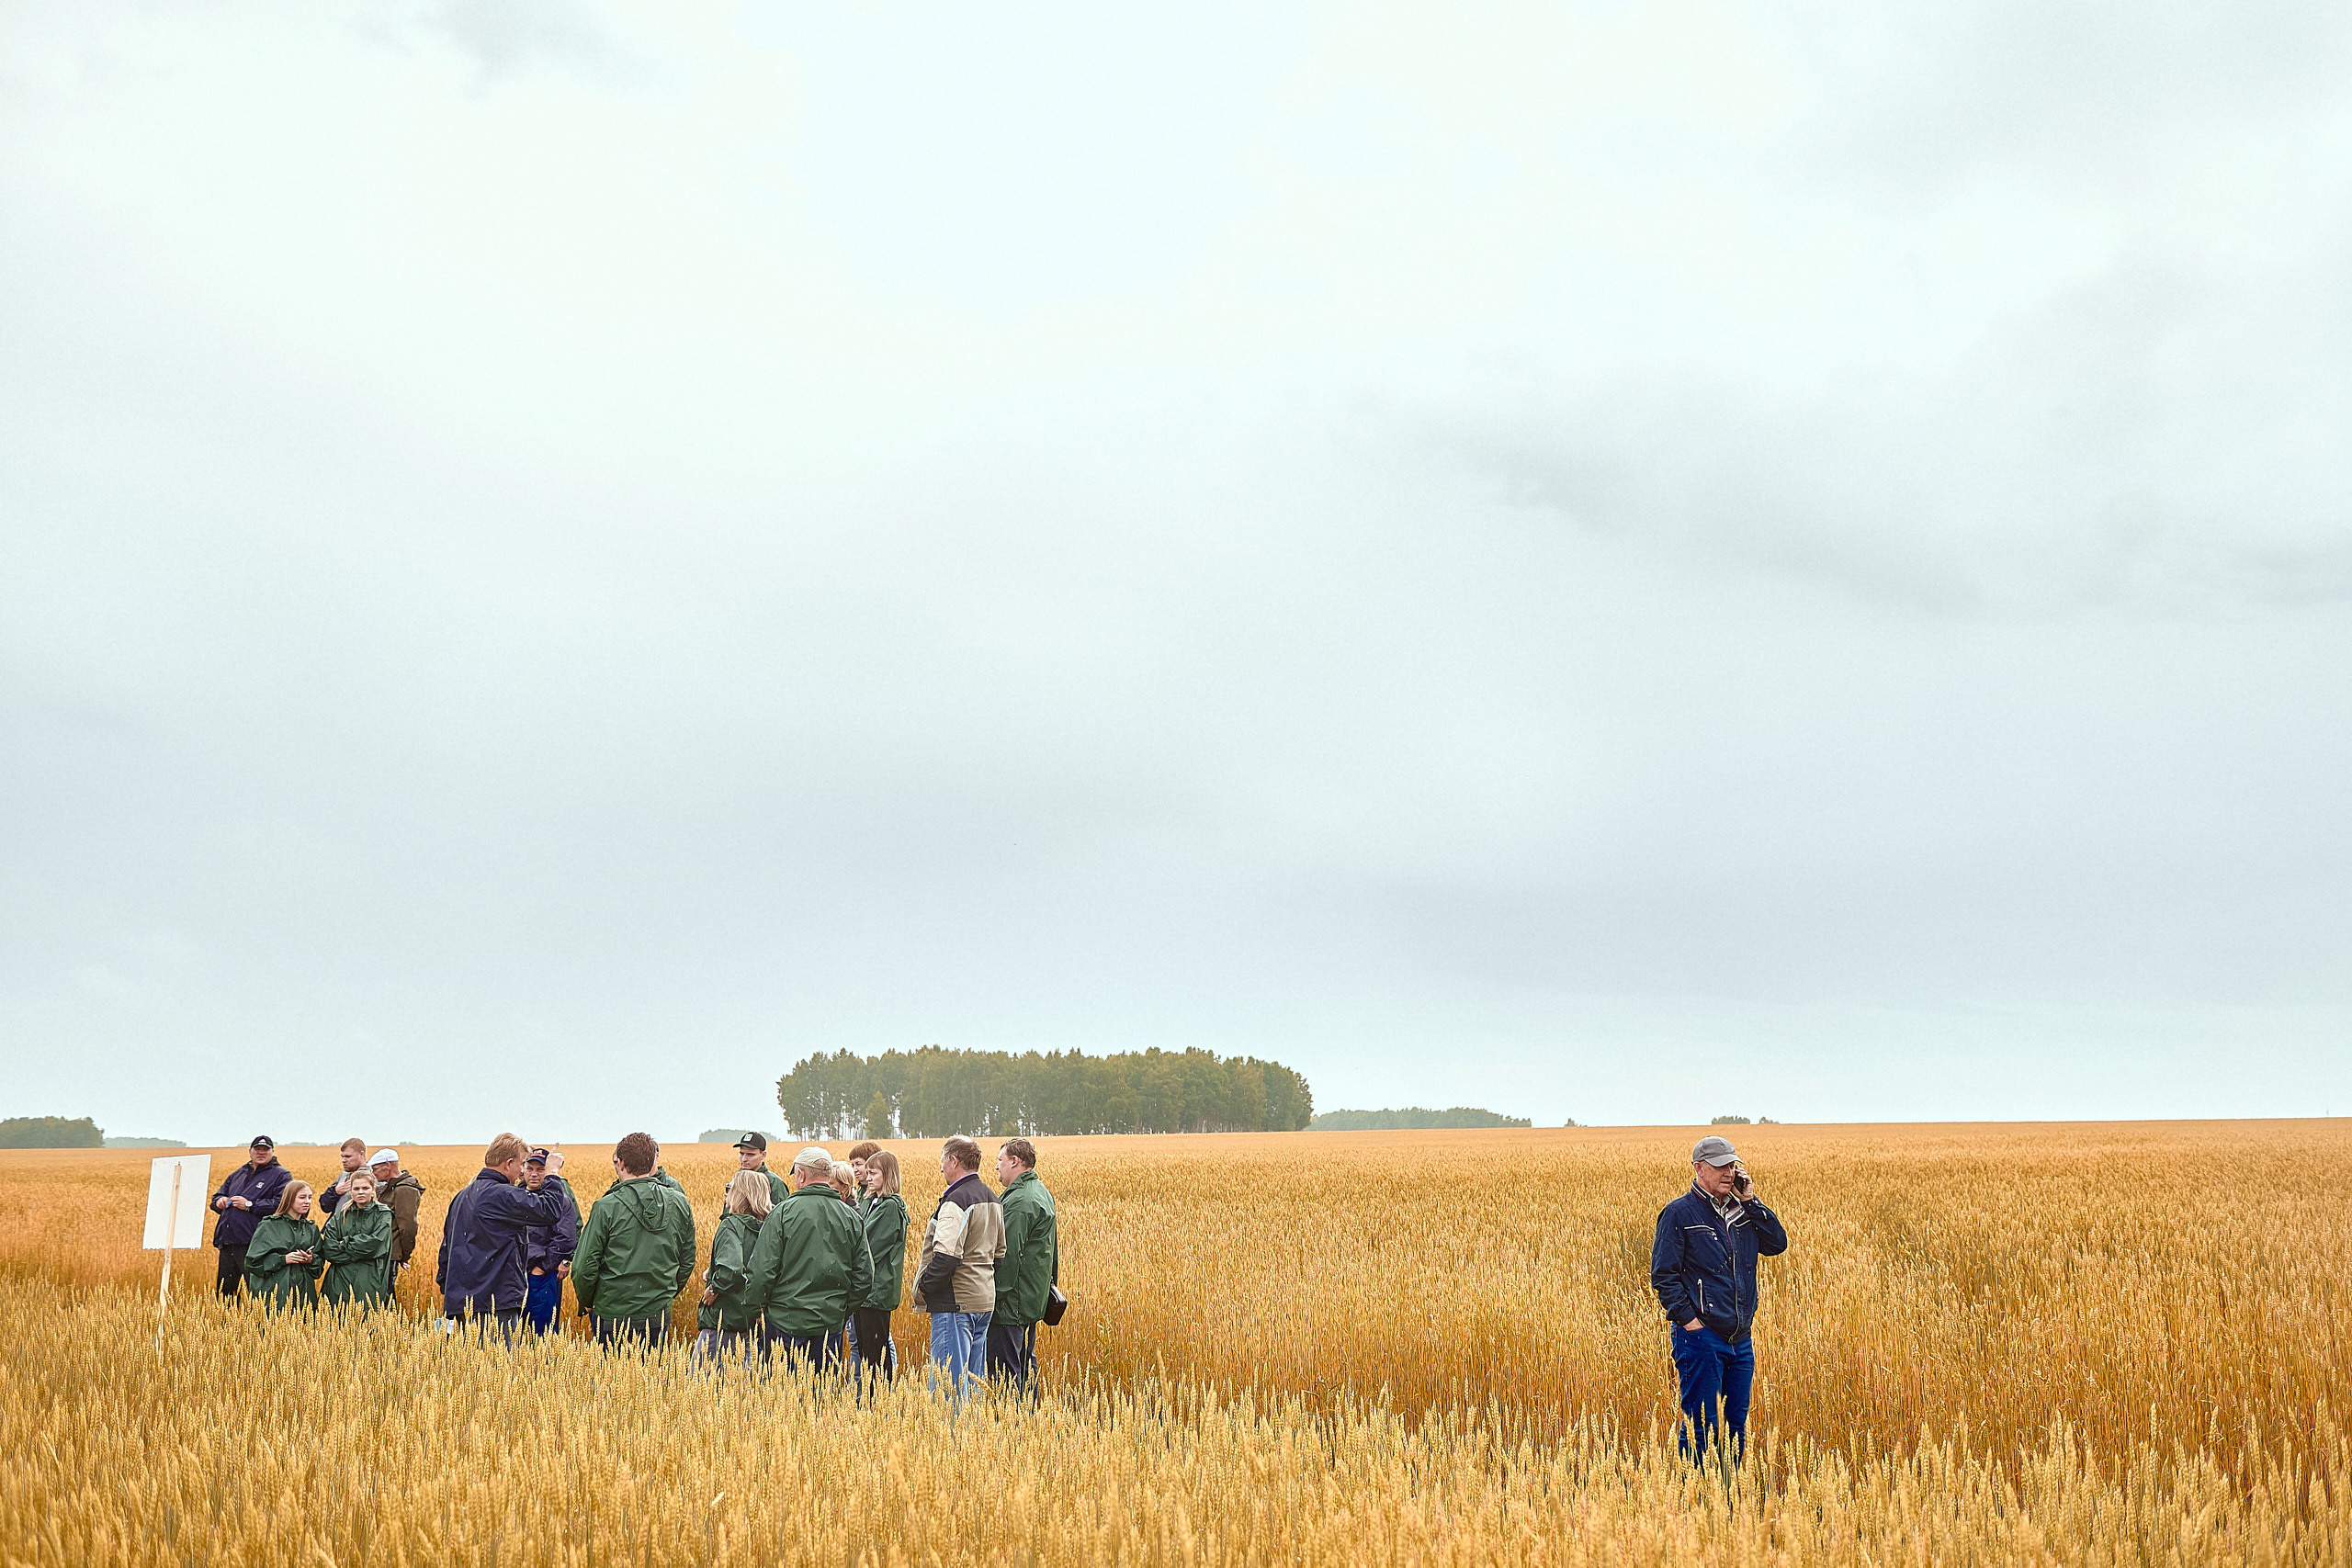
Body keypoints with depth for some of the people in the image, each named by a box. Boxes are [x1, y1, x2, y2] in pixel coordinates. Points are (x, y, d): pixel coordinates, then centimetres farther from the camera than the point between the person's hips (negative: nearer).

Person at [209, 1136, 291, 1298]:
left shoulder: (280, 1175, 2)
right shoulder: (237, 1174, 25)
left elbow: (281, 1205, -12)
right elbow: (217, 1196, 33)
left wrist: (250, 1205, -14)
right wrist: (219, 1201, 7)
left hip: (252, 1244, -7)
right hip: (227, 1242, 7)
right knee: (224, 1289, 10)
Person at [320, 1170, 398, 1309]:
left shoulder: (383, 1214, 3)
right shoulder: (341, 1216, 12)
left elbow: (375, 1244, -11)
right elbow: (328, 1249, 1)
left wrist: (345, 1243, -4)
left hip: (370, 1282, -3)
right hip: (340, 1281, 3)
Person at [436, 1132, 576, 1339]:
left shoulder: (462, 1196, 17)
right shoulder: (503, 1195, -13)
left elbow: (446, 1247, 23)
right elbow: (551, 1211, -17)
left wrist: (446, 1288, 29)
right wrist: (552, 1176, -2)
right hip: (495, 1302, -9)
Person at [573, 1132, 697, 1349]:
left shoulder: (607, 1207, -12)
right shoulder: (679, 1204, 2)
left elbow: (584, 1267, -9)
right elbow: (687, 1261, 11)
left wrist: (586, 1303, 8)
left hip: (614, 1313, -4)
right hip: (659, 1313, 4)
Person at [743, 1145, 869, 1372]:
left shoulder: (782, 1213, -9)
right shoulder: (851, 1217, 3)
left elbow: (762, 1270, -10)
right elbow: (864, 1274, 6)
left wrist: (755, 1309, 5)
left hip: (787, 1321, -3)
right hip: (832, 1322, 4)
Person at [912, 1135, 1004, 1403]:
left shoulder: (956, 1202, -16)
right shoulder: (993, 1201, 13)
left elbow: (946, 1257, -24)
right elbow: (1000, 1252, 20)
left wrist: (923, 1286, -10)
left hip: (955, 1303, -9)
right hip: (984, 1300, 9)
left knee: (947, 1381, -6)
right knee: (973, 1379, 14)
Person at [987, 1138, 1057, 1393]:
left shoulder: (1019, 1202, -18)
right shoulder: (1042, 1193, 15)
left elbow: (1008, 1254, -22)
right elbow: (1051, 1248, 21)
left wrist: (997, 1293, -19)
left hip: (1011, 1302, -10)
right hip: (1033, 1300, 10)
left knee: (1004, 1370, -7)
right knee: (1025, 1363, 17)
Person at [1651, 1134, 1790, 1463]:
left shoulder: (1741, 1211, 13)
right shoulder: (1679, 1214, -6)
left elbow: (1778, 1244, 4)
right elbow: (1663, 1275, -9)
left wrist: (1751, 1201, -1)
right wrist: (1689, 1319, -15)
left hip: (1741, 1338, 6)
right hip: (1700, 1337, -6)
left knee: (1736, 1423, 12)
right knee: (1701, 1426, -4)